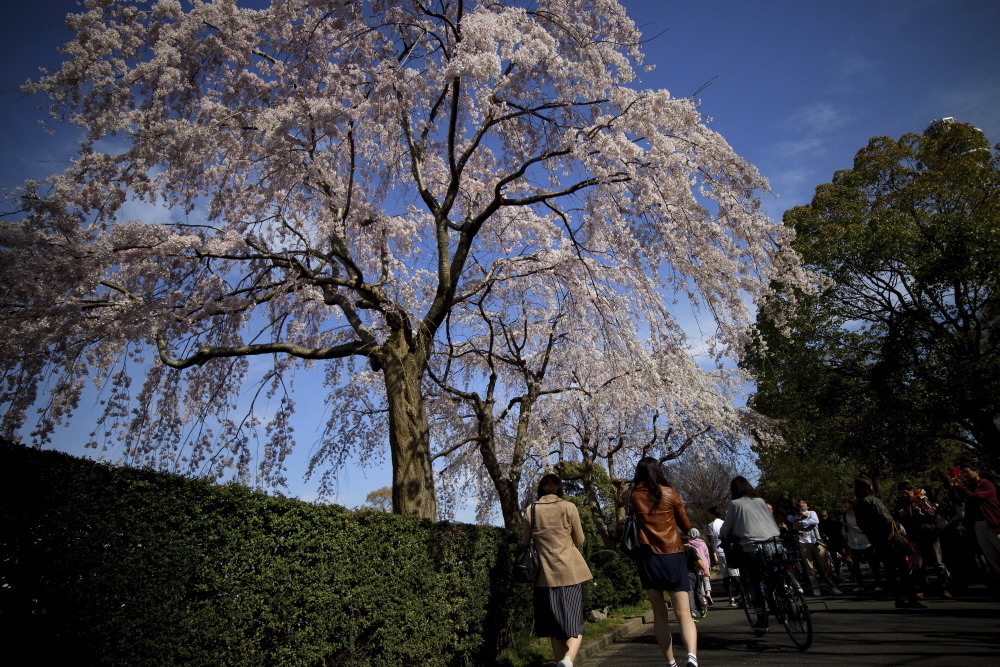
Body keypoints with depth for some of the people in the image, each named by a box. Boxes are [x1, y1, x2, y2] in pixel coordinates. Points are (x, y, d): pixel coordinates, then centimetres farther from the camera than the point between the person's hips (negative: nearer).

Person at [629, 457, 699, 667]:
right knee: (683, 612, -1)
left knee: (659, 613, 12)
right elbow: (686, 526, 7)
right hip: (673, 556, -1)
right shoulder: (669, 494, -1)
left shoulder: (634, 497, 2)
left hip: (648, 558, 1)